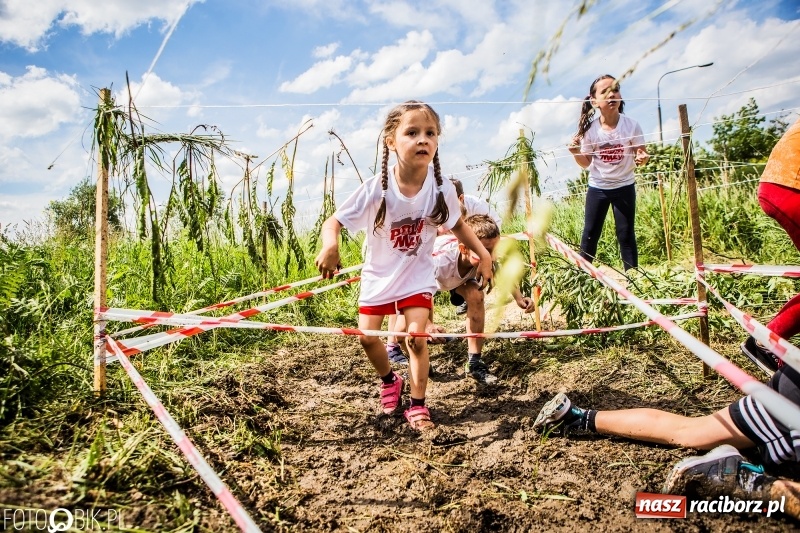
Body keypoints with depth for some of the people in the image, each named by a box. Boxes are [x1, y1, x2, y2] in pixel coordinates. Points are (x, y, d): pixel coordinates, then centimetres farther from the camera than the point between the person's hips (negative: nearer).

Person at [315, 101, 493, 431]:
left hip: (417, 276, 0)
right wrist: (330, 245, -44)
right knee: (367, 336, 5)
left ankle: (418, 406, 14)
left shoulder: (441, 189, -19)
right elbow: (334, 222, -22)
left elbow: (457, 225, 1)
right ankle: (389, 381, 37)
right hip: (378, 275, 0)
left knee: (416, 337, -8)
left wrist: (484, 254, -7)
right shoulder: (377, 189, -25)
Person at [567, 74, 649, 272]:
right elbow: (586, 163, -1)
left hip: (624, 187, -1)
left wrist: (642, 158, -25)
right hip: (597, 188, 1)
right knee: (590, 233, 6)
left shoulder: (631, 125, -11)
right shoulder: (590, 129, -10)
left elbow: (641, 153, -2)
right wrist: (576, 153, -22)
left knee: (626, 234, 4)